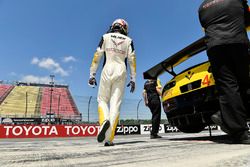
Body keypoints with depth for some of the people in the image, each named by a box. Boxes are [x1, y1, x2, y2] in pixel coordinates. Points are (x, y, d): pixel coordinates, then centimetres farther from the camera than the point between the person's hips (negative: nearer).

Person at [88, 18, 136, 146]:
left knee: (102, 100, 11)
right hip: (121, 73, 1)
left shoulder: (106, 37, 11)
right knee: (115, 104, -2)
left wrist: (92, 75, 6)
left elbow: (97, 56, 5)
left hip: (107, 71, -1)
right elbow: (132, 60, 6)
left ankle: (104, 121, -21)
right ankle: (109, 139, -7)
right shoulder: (128, 40, 14)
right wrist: (133, 79, 7)